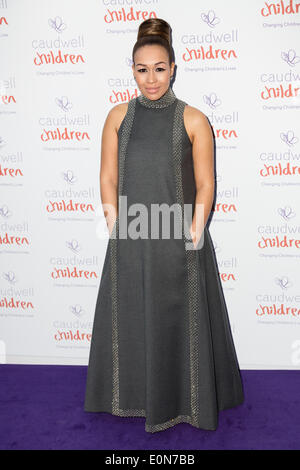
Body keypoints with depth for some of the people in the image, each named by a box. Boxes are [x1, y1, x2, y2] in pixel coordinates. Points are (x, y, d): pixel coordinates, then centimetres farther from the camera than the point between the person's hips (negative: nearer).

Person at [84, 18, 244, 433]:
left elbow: (205, 185, -3)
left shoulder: (193, 120, -3)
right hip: (129, 243, 3)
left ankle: (185, 401, 31)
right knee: (131, 319, 14)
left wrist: (193, 234, -11)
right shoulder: (119, 116, 4)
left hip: (179, 243, -2)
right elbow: (108, 179, 5)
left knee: (181, 321, 8)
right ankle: (133, 396, 36)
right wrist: (116, 227, -4)